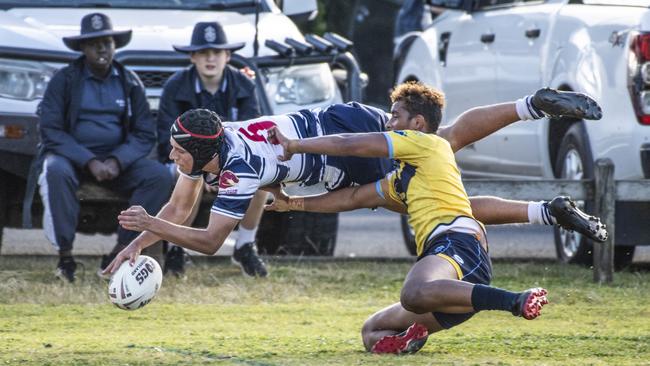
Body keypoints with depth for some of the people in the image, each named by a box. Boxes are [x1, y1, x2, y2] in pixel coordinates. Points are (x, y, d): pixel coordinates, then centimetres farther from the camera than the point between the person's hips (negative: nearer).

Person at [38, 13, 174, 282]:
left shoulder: (129, 83, 8)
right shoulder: (64, 80, 0)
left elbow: (145, 134, 4)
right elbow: (50, 131, -9)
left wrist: (117, 161, -16)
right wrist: (89, 162, -21)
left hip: (117, 158, 3)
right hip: (72, 155, -3)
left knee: (160, 176, -24)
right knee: (56, 171, -38)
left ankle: (120, 252, -23)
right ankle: (65, 255, -32)